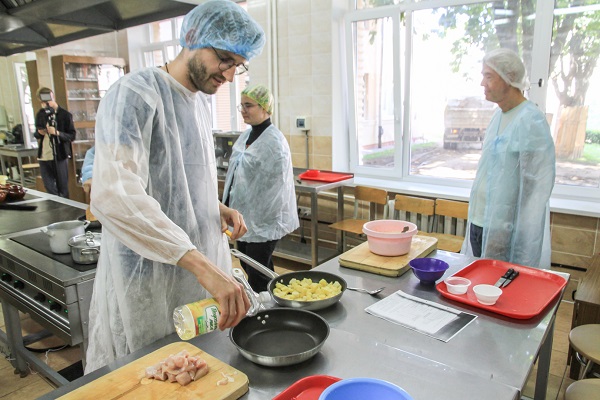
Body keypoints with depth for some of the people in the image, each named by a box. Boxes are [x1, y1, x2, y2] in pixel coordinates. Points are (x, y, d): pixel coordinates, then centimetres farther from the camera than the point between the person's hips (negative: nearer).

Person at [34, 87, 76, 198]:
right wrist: (39, 133, -3)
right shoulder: (40, 114, 11)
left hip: (60, 157, -4)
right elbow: (37, 134, 20)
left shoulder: (65, 115, -5)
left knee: (63, 190, 4)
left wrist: (57, 133, -22)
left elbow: (72, 136, -7)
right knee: (50, 190, 8)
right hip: (43, 157, 5)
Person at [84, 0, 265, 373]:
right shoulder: (135, 95, -16)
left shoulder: (201, 101, 10)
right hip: (150, 278, -7)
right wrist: (201, 264, -39)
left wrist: (217, 208, 0)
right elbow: (114, 195, -32)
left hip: (201, 267, 8)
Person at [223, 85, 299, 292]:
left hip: (261, 224, -9)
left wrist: (259, 220, -16)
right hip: (245, 219, 9)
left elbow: (273, 187, -18)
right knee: (248, 268, 18)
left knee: (258, 277, -2)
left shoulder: (274, 142, -16)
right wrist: (229, 209, 13)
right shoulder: (246, 136, 10)